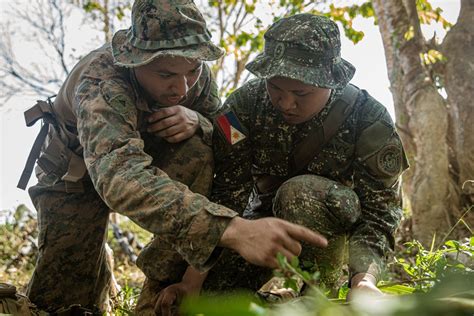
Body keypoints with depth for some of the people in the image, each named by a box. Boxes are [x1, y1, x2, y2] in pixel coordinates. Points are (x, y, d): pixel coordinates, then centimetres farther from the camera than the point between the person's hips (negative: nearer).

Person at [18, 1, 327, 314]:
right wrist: (231, 228, -75)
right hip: (75, 168, -3)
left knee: (195, 151, -29)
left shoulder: (197, 73, -22)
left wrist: (195, 121, -38)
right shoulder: (101, 85, -42)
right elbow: (120, 176, -60)